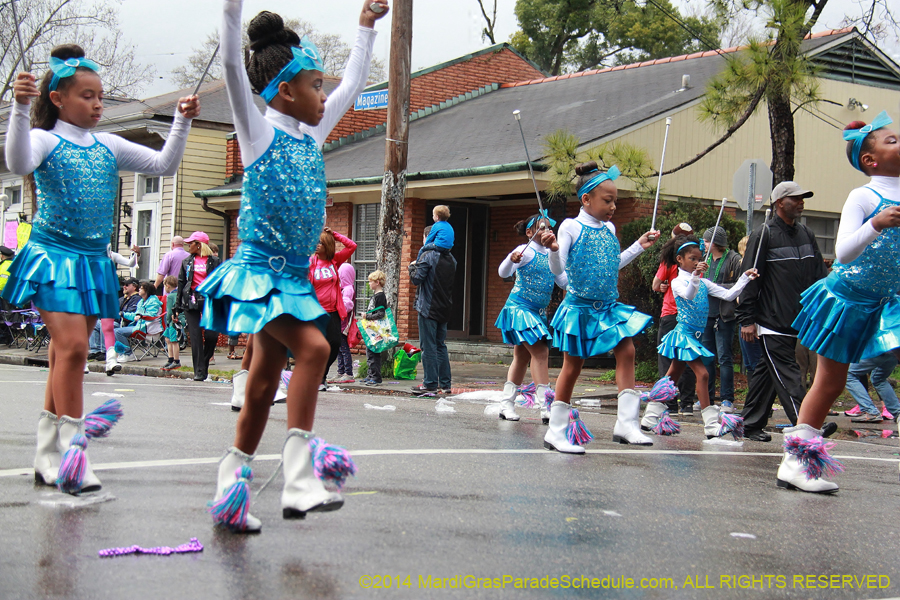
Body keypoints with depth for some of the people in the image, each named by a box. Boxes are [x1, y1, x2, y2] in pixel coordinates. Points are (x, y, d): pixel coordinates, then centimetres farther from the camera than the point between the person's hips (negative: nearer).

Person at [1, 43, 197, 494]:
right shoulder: (45, 140, -4)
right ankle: (72, 452, -14)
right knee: (71, 346, -18)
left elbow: (164, 165, 14)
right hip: (53, 256, -6)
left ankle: (48, 458, 17)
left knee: (67, 352, 9)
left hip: (93, 261, 6)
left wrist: (182, 122, 3)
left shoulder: (108, 147, 13)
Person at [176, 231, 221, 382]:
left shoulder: (213, 262, 6)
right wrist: (178, 307, 9)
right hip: (191, 300, 2)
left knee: (211, 335, -11)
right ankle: (199, 371, -2)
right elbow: (181, 283, 15)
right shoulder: (187, 262, 15)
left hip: (209, 300, -2)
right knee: (195, 336, -4)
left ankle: (205, 362, 14)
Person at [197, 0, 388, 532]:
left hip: (295, 275, 7)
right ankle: (299, 475, -24)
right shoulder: (259, 131, -5)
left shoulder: (312, 135, 14)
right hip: (262, 269, -7)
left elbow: (353, 85, 26)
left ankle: (230, 492, 14)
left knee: (264, 384, 7)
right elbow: (234, 66, -17)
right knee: (313, 347, -25)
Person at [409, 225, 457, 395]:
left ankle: (430, 384, -3)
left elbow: (416, 279, -15)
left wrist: (413, 267, 5)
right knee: (440, 346, 13)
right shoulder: (451, 259, 10)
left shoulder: (428, 256, -12)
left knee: (428, 347, -3)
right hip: (444, 309, 7)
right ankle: (444, 384, 14)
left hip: (428, 308, -7)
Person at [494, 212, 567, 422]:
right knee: (540, 351, -17)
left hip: (538, 312, 9)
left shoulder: (550, 255, 11)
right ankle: (546, 406, -19)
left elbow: (563, 282, 12)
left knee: (522, 356, 11)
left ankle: (506, 404, 19)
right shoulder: (526, 251, -10)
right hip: (519, 308, -9)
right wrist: (511, 260, -41)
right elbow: (503, 273, -21)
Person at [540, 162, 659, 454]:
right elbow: (558, 269, -13)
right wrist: (553, 249, -33)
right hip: (579, 307, -6)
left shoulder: (609, 229, 11)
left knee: (626, 351, -7)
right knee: (572, 365, 0)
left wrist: (639, 246, 25)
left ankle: (626, 423, -2)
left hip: (608, 306, 6)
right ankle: (556, 431, 10)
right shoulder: (571, 227, -9)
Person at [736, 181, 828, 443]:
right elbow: (749, 280, -7)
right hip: (771, 322, -7)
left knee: (766, 372, 12)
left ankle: (751, 425, 18)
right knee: (786, 374, -11)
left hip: (797, 321, 7)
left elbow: (819, 276, 19)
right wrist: (747, 320, -11)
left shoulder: (807, 234, 15)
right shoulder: (764, 235, -5)